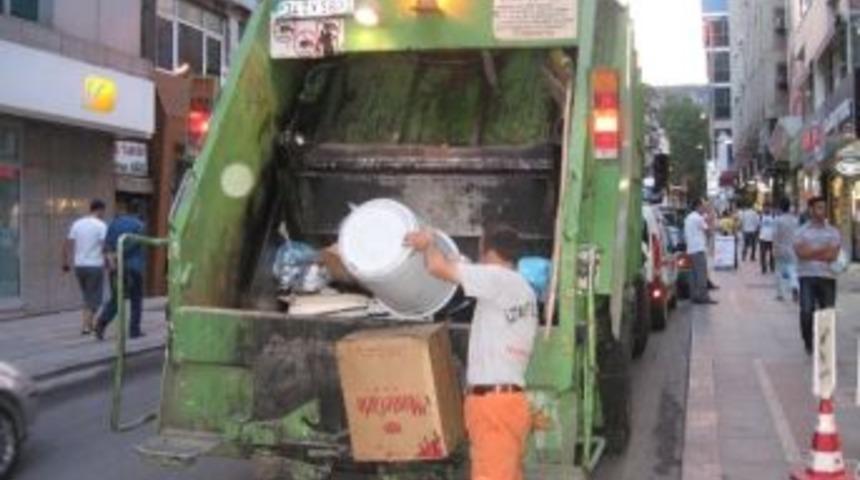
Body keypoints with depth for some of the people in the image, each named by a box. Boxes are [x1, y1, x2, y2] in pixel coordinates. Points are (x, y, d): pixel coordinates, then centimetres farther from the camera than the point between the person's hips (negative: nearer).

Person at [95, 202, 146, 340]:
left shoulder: (114, 224, 9)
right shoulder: (139, 225, -2)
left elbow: (107, 243, -2)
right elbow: (133, 244, -15)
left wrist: (110, 259, -11)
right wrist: (118, 255, -13)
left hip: (116, 267, 4)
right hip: (134, 267, -3)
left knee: (115, 299, 11)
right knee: (136, 300, 9)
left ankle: (101, 323, -9)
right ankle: (134, 330, 8)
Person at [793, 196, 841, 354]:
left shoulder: (833, 232, 8)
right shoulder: (802, 231, 4)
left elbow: (833, 255, -4)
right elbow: (801, 252, -11)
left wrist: (811, 252, -8)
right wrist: (823, 249, -8)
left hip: (828, 276, 2)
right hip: (807, 276, -2)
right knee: (807, 310, -10)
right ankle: (808, 344, 4)